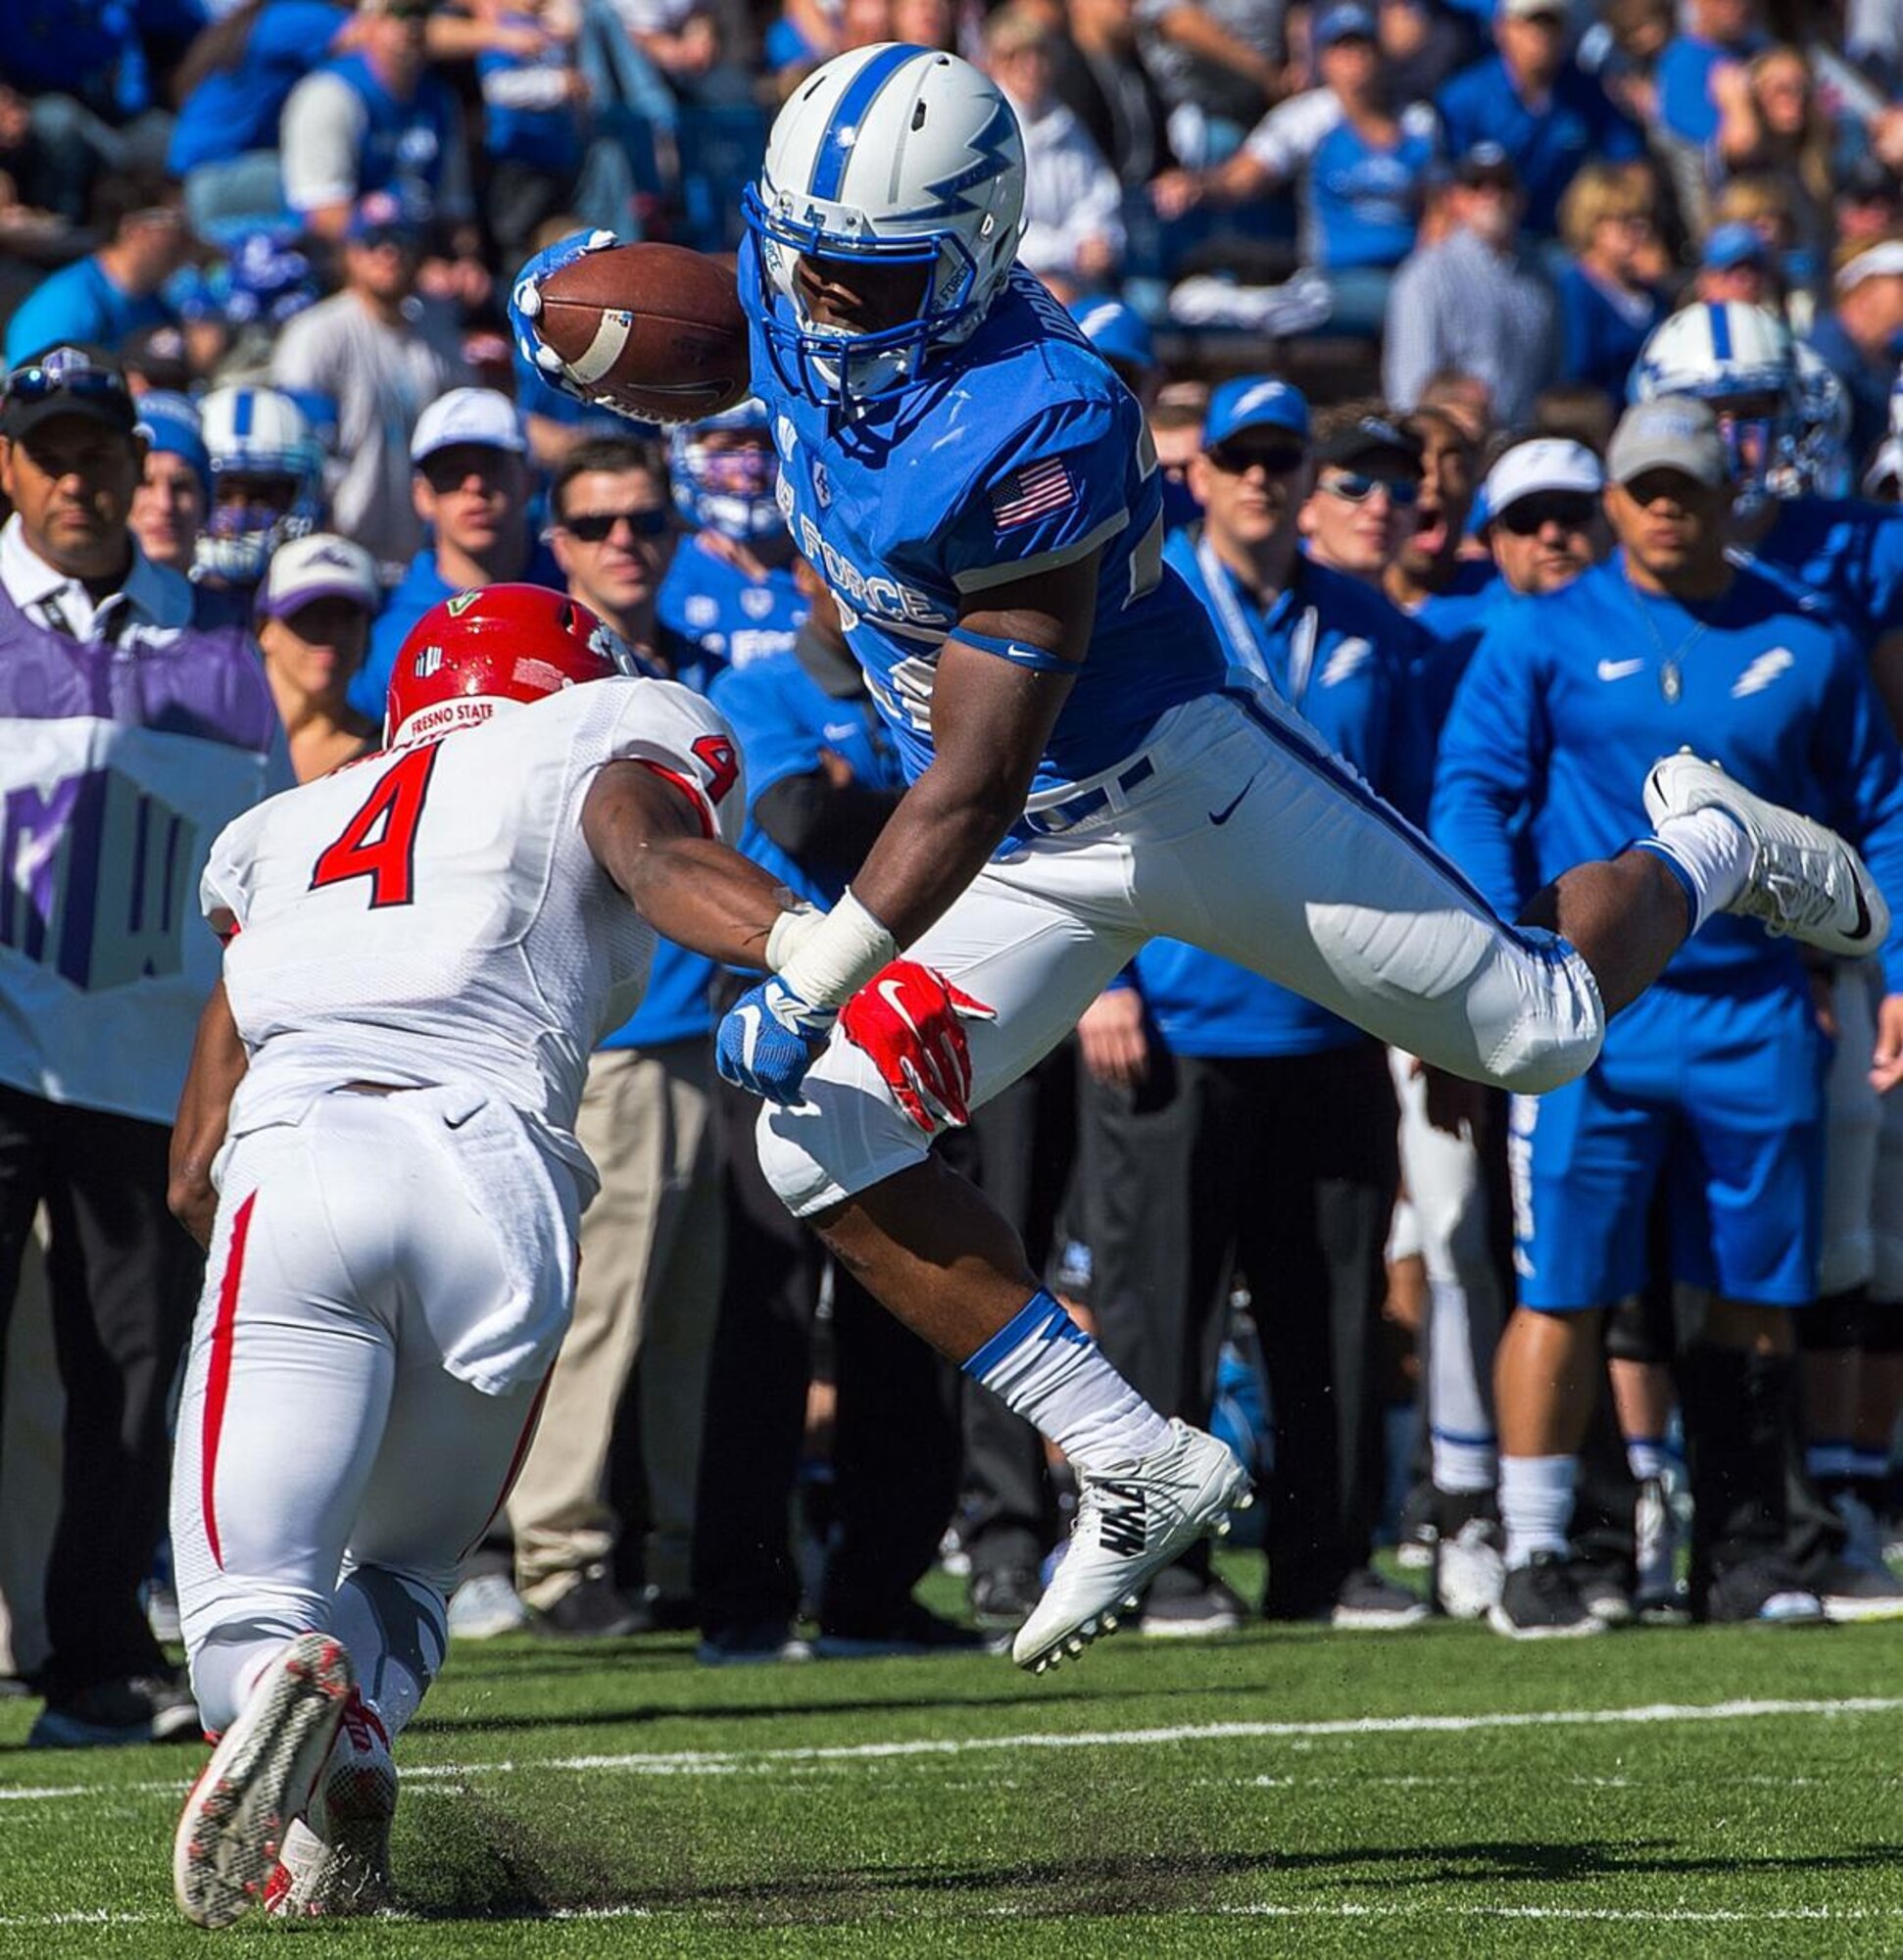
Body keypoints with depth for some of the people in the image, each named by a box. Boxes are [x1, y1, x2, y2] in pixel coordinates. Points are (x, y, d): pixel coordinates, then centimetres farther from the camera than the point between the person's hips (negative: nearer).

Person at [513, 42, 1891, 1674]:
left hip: (1181, 783, -7)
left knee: (1538, 1032, 5)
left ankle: (1713, 852, 41)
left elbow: (976, 785, -33)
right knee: (825, 1145, -9)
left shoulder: (1033, 429, -36)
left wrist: (810, 984, -31)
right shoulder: (800, 292, -14)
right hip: (1029, 862, 7)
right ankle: (1138, 1472, 0)